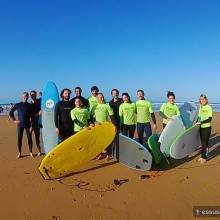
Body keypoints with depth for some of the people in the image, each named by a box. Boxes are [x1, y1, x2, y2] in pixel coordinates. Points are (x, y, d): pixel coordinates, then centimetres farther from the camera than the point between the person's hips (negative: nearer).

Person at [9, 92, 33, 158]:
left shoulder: (29, 106, 0)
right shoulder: (17, 105, 2)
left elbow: (31, 116, 0)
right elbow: (10, 112, 13)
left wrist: (31, 125, -5)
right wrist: (14, 120, 4)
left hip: (28, 124, 0)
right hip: (20, 125, 1)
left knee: (29, 138, 3)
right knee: (19, 139, 3)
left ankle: (31, 152, 15)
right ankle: (19, 153, 14)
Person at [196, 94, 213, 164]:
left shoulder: (209, 108, -9)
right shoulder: (201, 108, 9)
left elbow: (210, 119, -16)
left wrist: (201, 122, -21)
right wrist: (196, 123, 3)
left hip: (207, 127, -6)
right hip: (201, 127, 6)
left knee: (205, 143, -2)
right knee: (202, 143, 11)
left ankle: (204, 157, 7)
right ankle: (203, 156, 21)